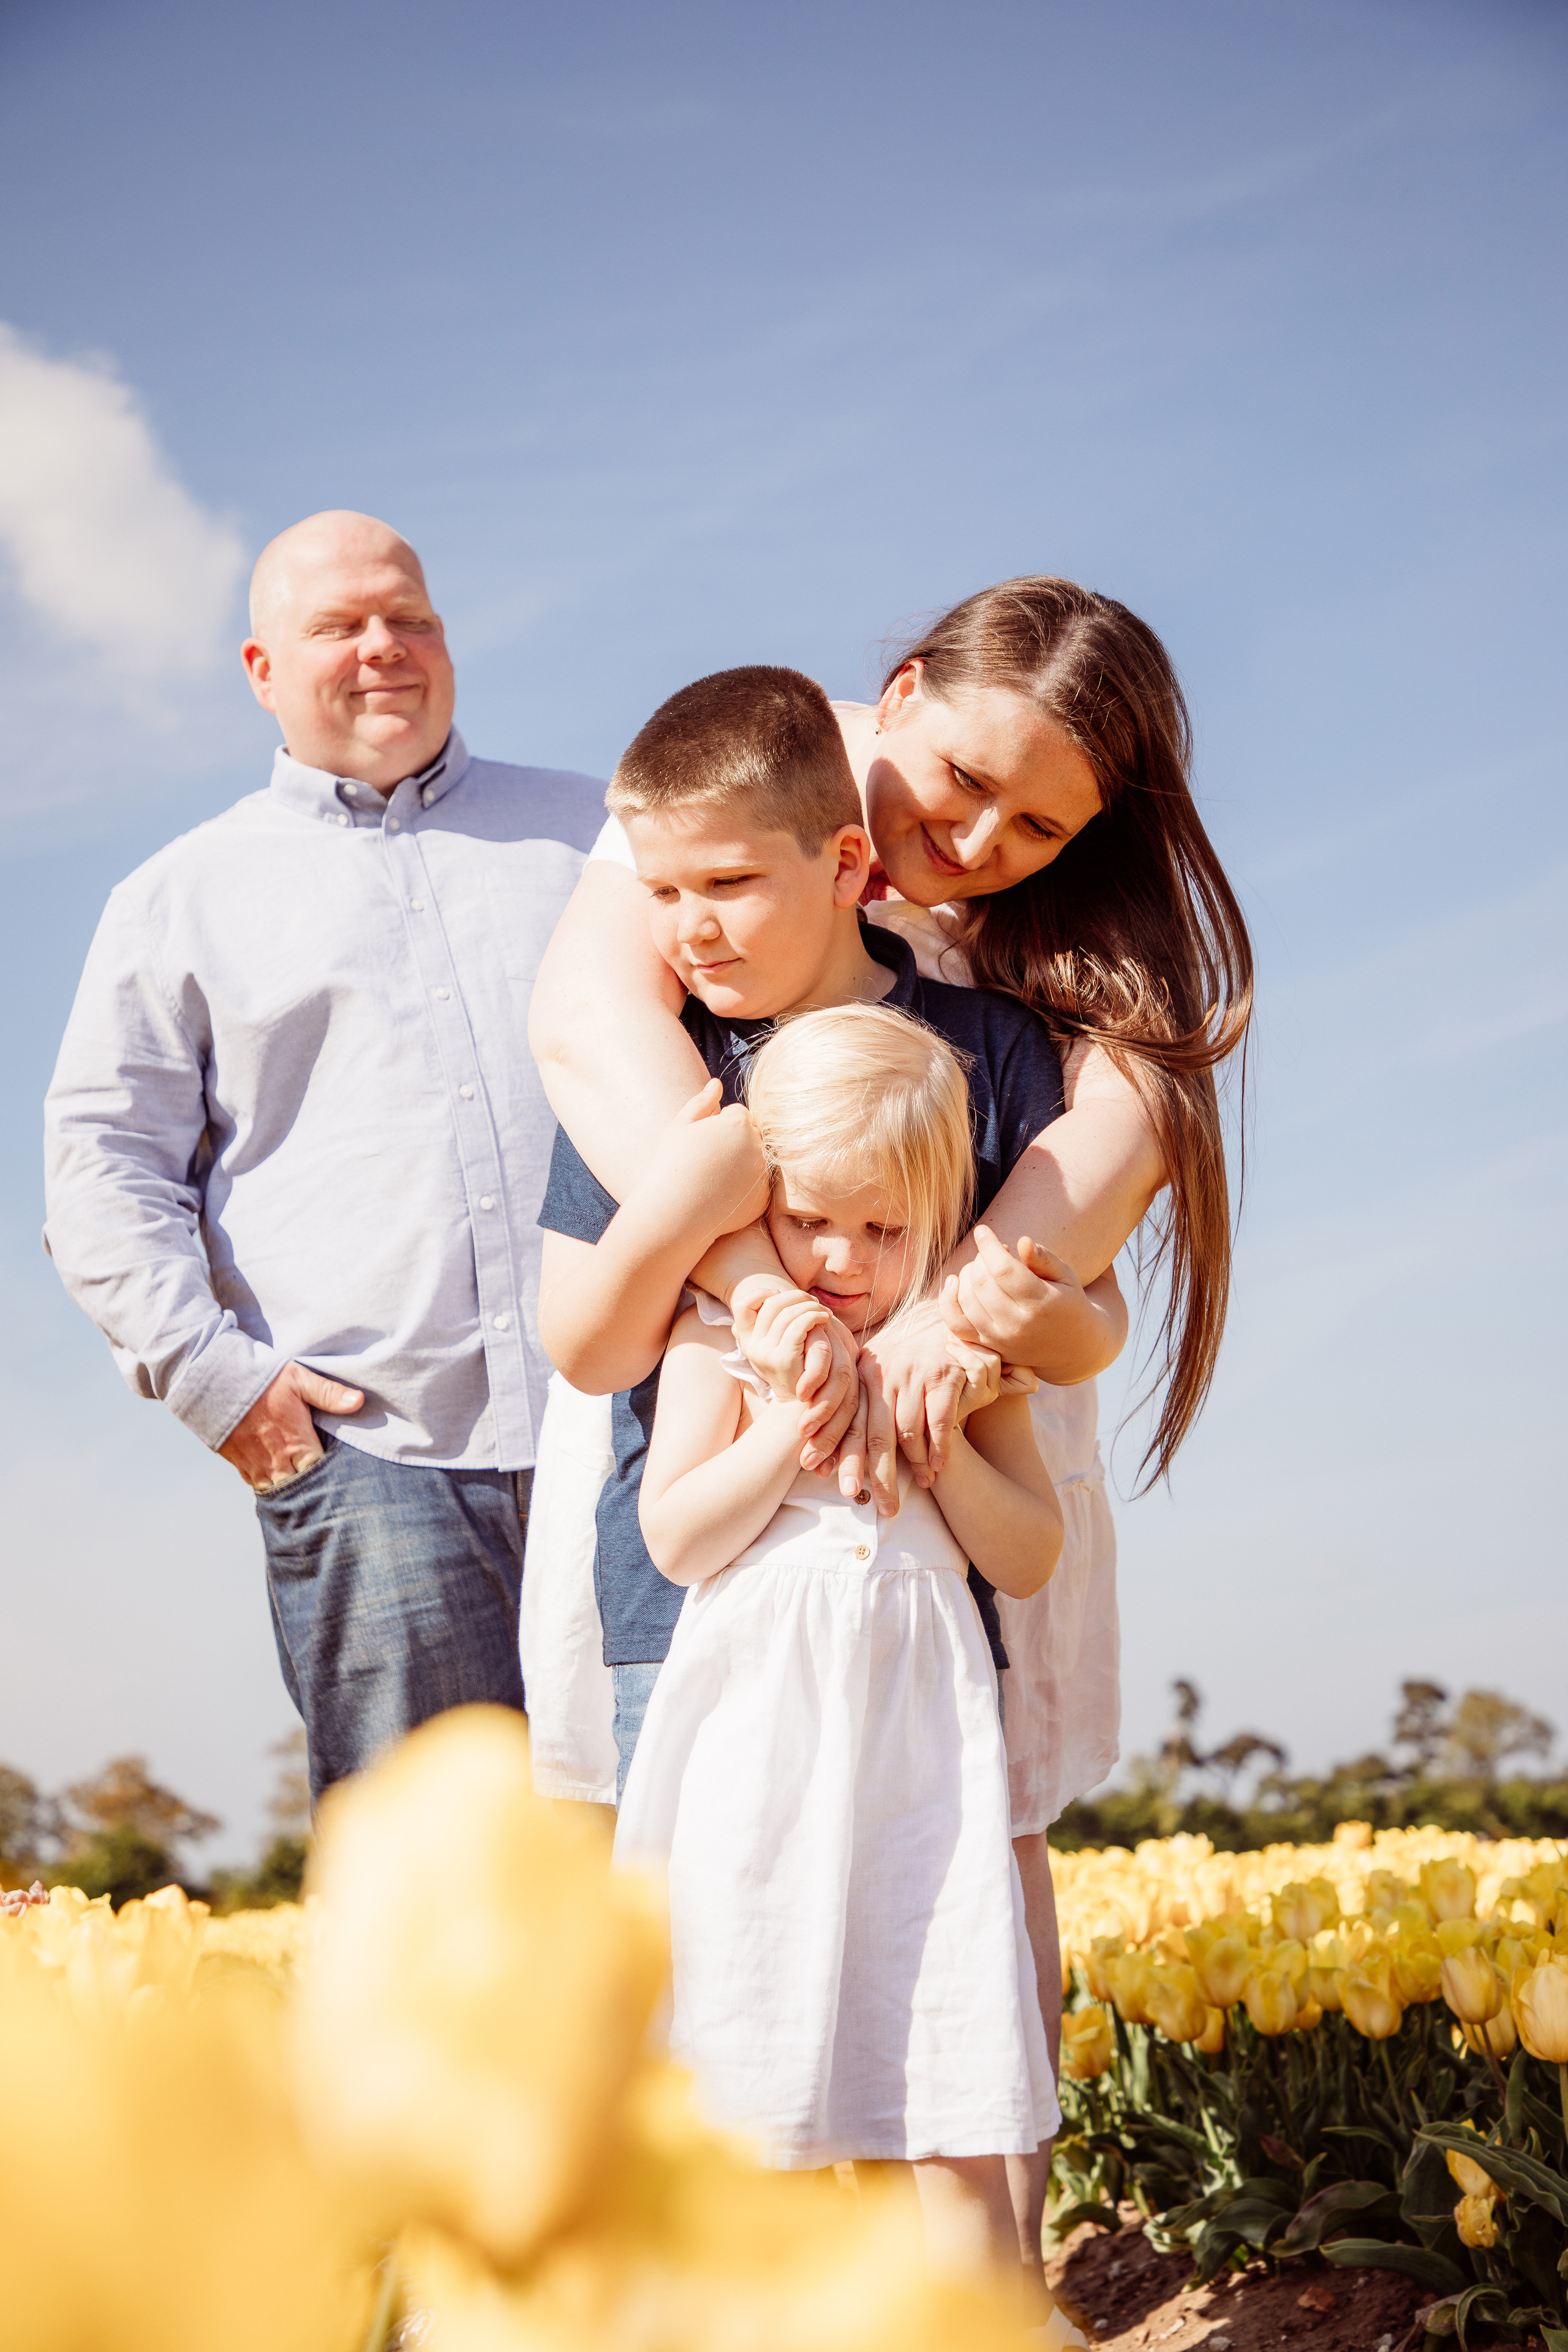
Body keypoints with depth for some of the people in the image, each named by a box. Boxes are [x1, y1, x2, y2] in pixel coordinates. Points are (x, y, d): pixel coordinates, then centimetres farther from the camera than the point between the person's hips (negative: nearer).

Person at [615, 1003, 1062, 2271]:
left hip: (921, 1732, 2)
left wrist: (940, 1437, -7)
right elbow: (677, 1538, -5)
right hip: (761, 1730, -1)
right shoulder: (723, 1336, 0)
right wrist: (789, 1418, -15)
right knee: (750, 2076, 3)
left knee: (959, 2107, 2)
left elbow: (1031, 1558, 8)